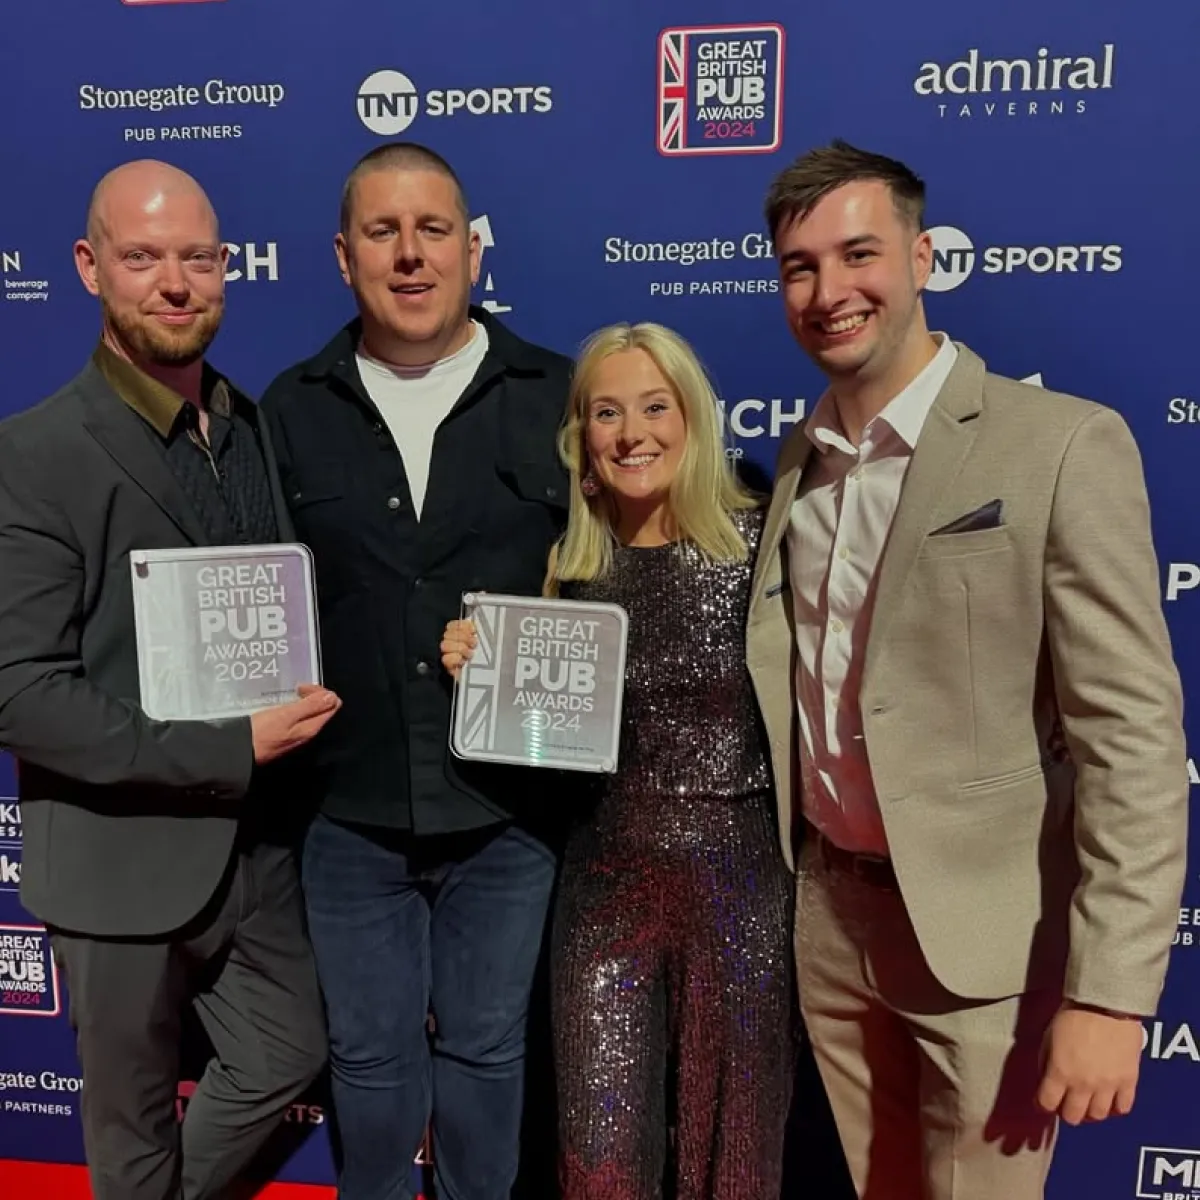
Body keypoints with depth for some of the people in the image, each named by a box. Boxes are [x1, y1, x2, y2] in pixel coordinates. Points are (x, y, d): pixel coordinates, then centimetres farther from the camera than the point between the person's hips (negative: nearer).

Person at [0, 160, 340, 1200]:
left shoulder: (256, 428, 4)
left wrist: (303, 709, -4)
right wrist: (226, 750, -23)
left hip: (256, 841, 5)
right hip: (125, 856, -5)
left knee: (288, 1058, 21)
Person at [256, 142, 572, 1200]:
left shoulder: (558, 398, -1)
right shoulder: (290, 410, 3)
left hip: (506, 807, 0)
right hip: (349, 807, 1)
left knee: (485, 1048, 19)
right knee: (369, 1056, 19)